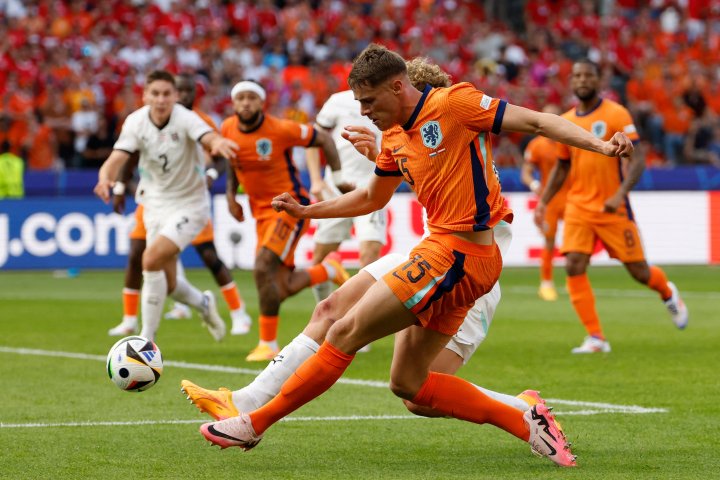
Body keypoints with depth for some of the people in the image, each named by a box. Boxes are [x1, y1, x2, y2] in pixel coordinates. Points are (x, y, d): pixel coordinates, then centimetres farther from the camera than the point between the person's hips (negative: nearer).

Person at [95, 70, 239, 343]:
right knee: (167, 285, 7)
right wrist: (106, 178, -44)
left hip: (189, 205, -5)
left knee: (152, 259, -23)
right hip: (155, 205, 5)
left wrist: (218, 143, -67)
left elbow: (210, 138, -41)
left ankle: (147, 338, -11)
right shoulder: (136, 122, -11)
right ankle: (204, 304, 42)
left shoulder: (185, 119, -22)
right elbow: (117, 158, -21)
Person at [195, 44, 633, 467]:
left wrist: (600, 145, -21)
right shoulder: (394, 138, 16)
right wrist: (306, 211, 27)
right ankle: (526, 424, 6)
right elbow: (372, 198, 32)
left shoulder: (454, 103, -8)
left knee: (346, 333, -6)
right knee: (408, 384, 8)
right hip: (445, 254, 10)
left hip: (457, 254, -10)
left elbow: (535, 121, -10)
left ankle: (254, 424, 3)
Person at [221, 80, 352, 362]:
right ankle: (328, 270, 38)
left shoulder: (280, 130, -17)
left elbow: (323, 139, -5)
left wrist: (338, 176, -9)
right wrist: (231, 195, 8)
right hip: (262, 211, 6)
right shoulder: (228, 129, -1)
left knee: (263, 269, -22)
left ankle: (268, 344, -10)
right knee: (283, 288, 6)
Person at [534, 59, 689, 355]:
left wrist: (620, 194, -27)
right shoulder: (566, 122, 7)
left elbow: (636, 161, -13)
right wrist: (544, 203, 9)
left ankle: (668, 294, 39)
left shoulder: (616, 115, -8)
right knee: (574, 268, -14)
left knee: (639, 271, 3)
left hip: (612, 209, -4)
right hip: (578, 208, 4)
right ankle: (596, 338, -8)